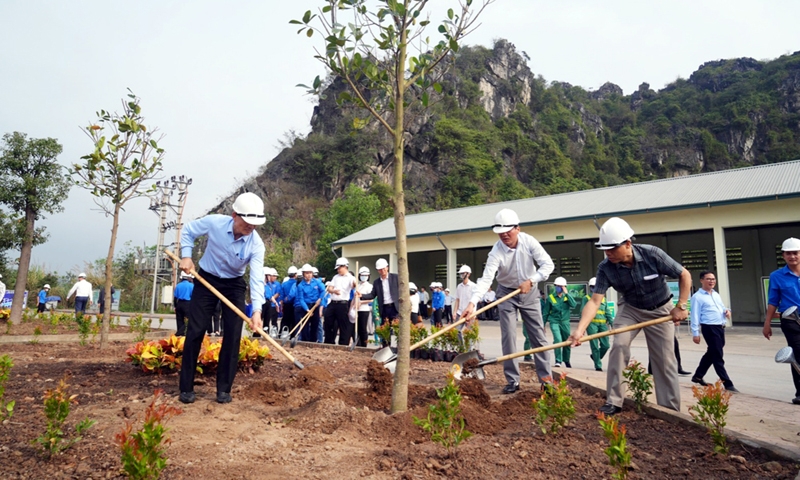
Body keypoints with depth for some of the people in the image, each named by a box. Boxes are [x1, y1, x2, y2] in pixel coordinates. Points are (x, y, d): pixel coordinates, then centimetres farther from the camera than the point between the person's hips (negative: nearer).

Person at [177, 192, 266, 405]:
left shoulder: (256, 244, -25)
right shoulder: (214, 222, -24)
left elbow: (257, 278, -30)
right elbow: (188, 230, -2)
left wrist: (257, 310, -42)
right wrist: (186, 256, -14)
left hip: (234, 285, 0)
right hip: (206, 279, 0)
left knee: (232, 335, -5)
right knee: (195, 332, -2)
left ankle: (224, 389, 8)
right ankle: (186, 388, 10)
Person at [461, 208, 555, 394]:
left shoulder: (529, 241, -19)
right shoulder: (496, 252, -26)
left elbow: (547, 264, -17)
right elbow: (486, 279, -36)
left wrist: (531, 281, -28)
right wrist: (472, 303, -49)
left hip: (529, 292, 2)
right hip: (507, 293, -1)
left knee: (538, 335, 4)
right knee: (508, 337, -4)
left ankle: (545, 377, 15)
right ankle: (513, 381, 6)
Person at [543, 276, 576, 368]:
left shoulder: (567, 296, 4)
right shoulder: (550, 298, -1)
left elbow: (574, 305, -15)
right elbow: (545, 313, 5)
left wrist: (567, 293, -18)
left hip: (565, 322, 2)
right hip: (554, 321, -2)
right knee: (557, 339, -21)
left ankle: (566, 360, 33)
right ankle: (558, 361, -12)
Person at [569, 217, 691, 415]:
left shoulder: (652, 254, -28)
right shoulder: (606, 268, -24)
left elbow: (685, 275, -14)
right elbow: (595, 301, -28)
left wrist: (681, 306, -18)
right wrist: (580, 330, -40)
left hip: (660, 310, -1)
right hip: (630, 309, 1)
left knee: (665, 360, 1)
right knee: (619, 345, -18)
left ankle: (671, 409, 16)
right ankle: (613, 401, -9)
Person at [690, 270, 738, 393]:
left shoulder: (716, 295, 17)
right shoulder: (697, 297, -8)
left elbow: (722, 307, 28)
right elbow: (695, 316, -11)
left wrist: (727, 310, 2)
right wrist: (695, 333, -14)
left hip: (720, 327, 9)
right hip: (710, 328, -9)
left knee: (711, 354, 18)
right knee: (717, 356, -5)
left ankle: (697, 376, 32)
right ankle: (727, 384, -1)